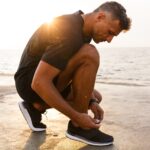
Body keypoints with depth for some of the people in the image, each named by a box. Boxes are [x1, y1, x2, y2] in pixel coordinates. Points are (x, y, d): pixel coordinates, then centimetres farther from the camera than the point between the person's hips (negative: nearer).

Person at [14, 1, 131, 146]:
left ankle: (36, 106, 12)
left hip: (45, 78, 10)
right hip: (30, 83, -10)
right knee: (89, 55, -27)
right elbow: (39, 83, -32)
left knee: (96, 96, 16)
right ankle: (78, 127, -15)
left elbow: (81, 75, 12)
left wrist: (91, 101, -4)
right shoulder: (69, 32, -27)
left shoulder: (83, 30, 4)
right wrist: (77, 117, -28)